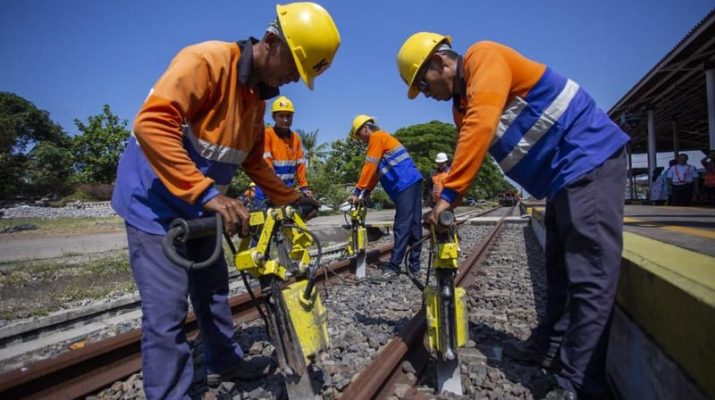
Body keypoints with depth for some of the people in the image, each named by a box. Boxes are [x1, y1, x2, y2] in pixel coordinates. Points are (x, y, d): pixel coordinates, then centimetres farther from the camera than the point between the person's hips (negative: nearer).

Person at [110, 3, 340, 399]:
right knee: (167, 310, -8)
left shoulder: (256, 95, 6)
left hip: (198, 205, 9)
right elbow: (152, 124, -32)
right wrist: (208, 193, -38)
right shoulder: (207, 60, -20)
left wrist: (290, 198, 11)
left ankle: (224, 362, 37)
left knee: (213, 288, 18)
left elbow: (253, 160, 15)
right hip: (156, 200, -8)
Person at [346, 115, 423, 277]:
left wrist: (357, 192, -9)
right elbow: (375, 172, 23)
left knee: (402, 227, -9)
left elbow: (369, 168, -11)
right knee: (413, 225, 8)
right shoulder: (382, 138, 27)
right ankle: (414, 265, 13)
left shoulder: (377, 137, -3)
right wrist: (364, 193, 16)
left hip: (406, 185, -10)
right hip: (412, 183, 10)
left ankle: (393, 266, -7)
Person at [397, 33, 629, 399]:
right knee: (560, 269, 15)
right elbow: (468, 151, 11)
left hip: (591, 158, -10)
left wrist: (447, 195, -29)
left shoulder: (484, 57, -14)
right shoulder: (463, 104, 13)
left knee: (589, 275, -9)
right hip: (566, 175, 10)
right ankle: (548, 345, 28)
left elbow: (481, 127, -29)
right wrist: (447, 197, 0)